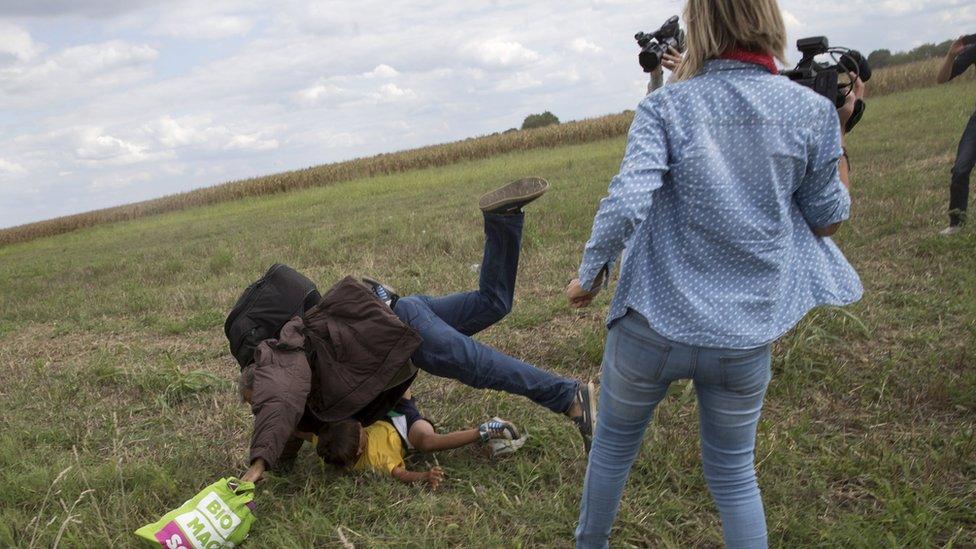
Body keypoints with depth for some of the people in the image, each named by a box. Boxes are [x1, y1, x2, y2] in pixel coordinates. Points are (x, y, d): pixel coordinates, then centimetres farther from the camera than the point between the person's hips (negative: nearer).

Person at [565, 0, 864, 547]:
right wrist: (840, 132, 13)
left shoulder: (666, 107, -10)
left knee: (614, 444, 23)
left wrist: (589, 275, -7)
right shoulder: (811, 111, -5)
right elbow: (827, 219, 4)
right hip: (745, 337, 2)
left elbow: (625, 205, -23)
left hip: (653, 322, -1)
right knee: (734, 472, 21)